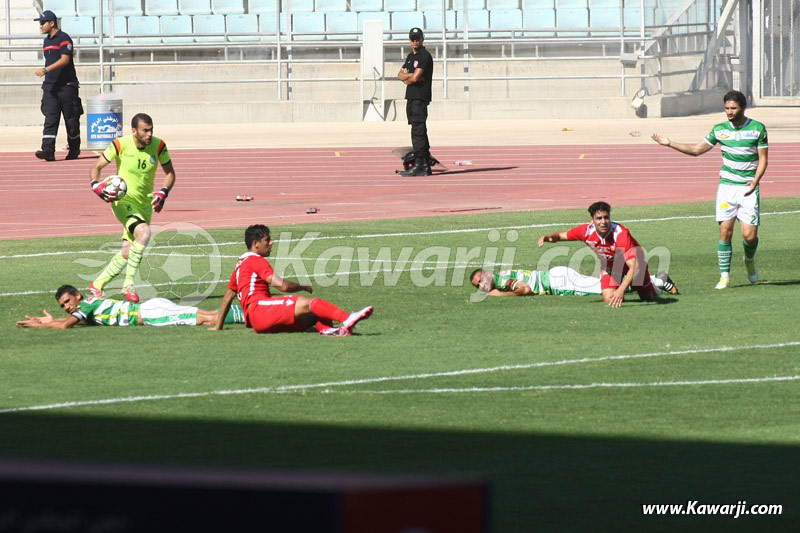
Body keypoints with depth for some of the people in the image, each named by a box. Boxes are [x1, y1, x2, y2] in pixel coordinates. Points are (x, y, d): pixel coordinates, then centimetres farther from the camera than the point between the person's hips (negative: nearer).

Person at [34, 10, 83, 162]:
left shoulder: (63, 38, -9)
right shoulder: (47, 41, 17)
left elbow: (65, 60, -20)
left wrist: (46, 70, -28)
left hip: (67, 86, -7)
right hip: (50, 86, 7)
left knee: (71, 120, 2)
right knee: (50, 118, -7)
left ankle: (74, 150, 16)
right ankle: (48, 150, -17)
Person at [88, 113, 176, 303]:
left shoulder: (158, 146, -7)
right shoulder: (120, 145, -14)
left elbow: (170, 173, 6)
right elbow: (96, 167, -4)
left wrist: (163, 193, -12)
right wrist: (96, 186, -24)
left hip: (145, 204, 5)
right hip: (123, 200, -5)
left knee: (128, 253, 3)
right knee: (144, 233, -31)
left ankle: (97, 285, 23)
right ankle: (129, 284, -23)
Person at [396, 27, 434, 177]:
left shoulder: (425, 56, -9)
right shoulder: (411, 56, 20)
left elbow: (415, 78, -16)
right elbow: (400, 75, 16)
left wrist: (406, 77, 5)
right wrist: (410, 76, -5)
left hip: (420, 97, -10)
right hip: (411, 97, 10)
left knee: (418, 131, -13)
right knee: (419, 131, 10)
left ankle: (418, 166, -16)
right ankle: (426, 166, 13)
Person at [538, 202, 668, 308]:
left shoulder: (621, 234, -42)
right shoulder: (586, 231, -28)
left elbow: (634, 266, -47)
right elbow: (561, 236, -10)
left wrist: (621, 290, -58)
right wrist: (547, 237, -34)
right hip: (610, 264, 3)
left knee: (650, 298, 7)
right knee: (609, 299, -15)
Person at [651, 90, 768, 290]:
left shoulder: (758, 129, -1)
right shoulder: (719, 130, 7)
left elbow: (763, 159, 1)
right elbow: (696, 149, 14)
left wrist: (755, 182, -15)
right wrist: (670, 143, 6)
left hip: (748, 188, -2)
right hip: (726, 185, 2)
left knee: (749, 235, -8)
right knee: (725, 232, -8)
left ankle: (749, 261, 25)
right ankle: (724, 276, 1)